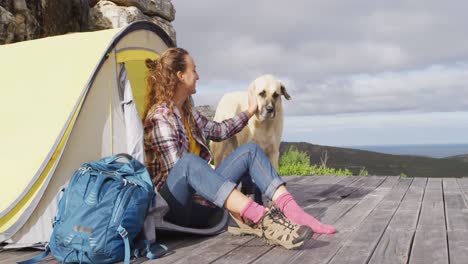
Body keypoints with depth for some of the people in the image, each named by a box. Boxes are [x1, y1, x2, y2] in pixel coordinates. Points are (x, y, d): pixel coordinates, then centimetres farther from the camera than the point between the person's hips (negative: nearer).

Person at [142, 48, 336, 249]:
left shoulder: (187, 112, 13)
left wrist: (249, 112, 30)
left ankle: (291, 211, -26)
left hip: (200, 197, 8)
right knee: (189, 162, -40)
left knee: (250, 150, -5)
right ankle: (260, 219, -52)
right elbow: (179, 169, -21)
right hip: (175, 205, -8)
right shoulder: (160, 117, -15)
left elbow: (218, 131, 27)